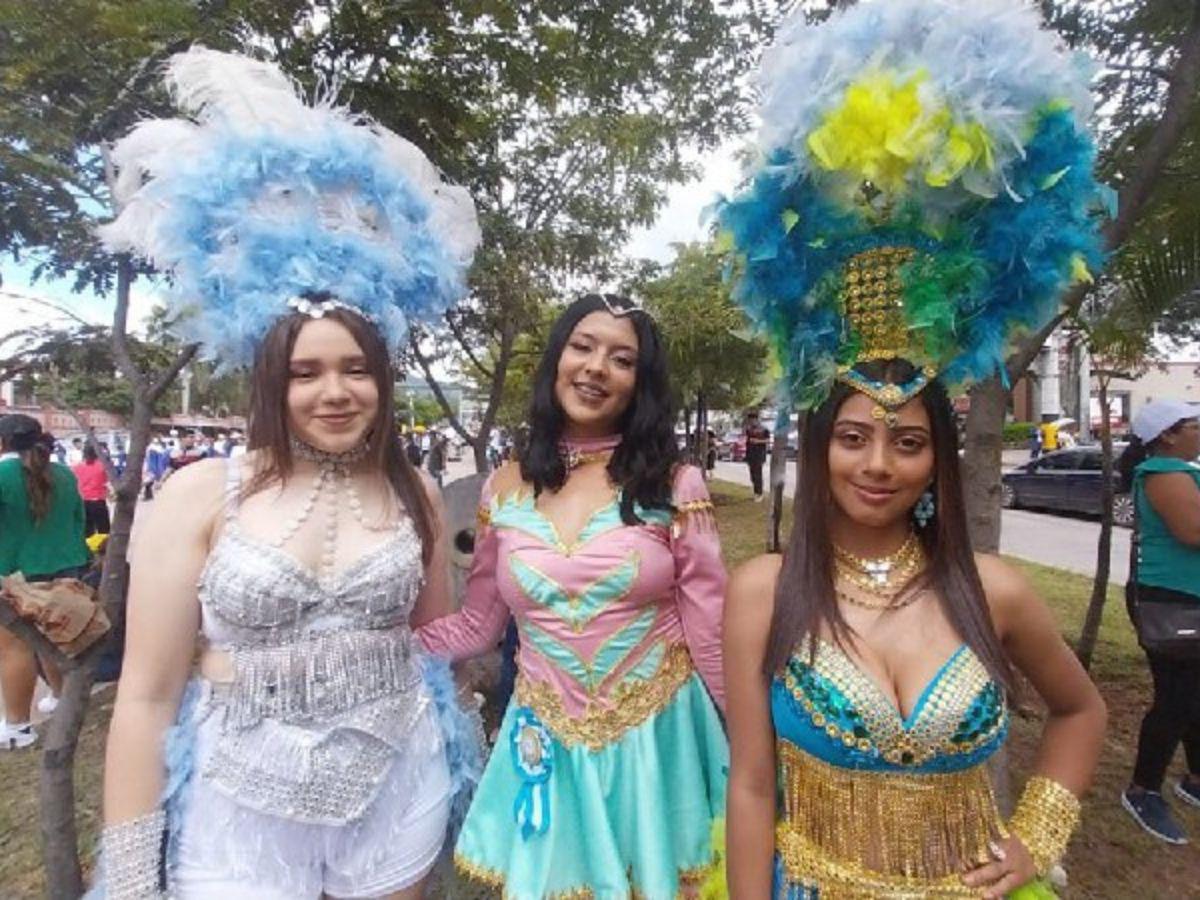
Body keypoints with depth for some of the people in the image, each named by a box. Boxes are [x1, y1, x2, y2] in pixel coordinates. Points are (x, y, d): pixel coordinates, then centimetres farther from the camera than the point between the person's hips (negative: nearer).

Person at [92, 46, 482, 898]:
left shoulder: (415, 494, -3)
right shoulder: (202, 494, -11)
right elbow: (147, 695, -8)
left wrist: (452, 746, 16)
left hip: (395, 795, 3)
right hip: (240, 810, -2)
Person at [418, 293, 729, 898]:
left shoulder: (675, 486, -9)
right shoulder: (506, 489, -2)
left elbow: (711, 632, -6)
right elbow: (476, 625, 5)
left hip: (657, 738, -1)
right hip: (547, 745, 2)